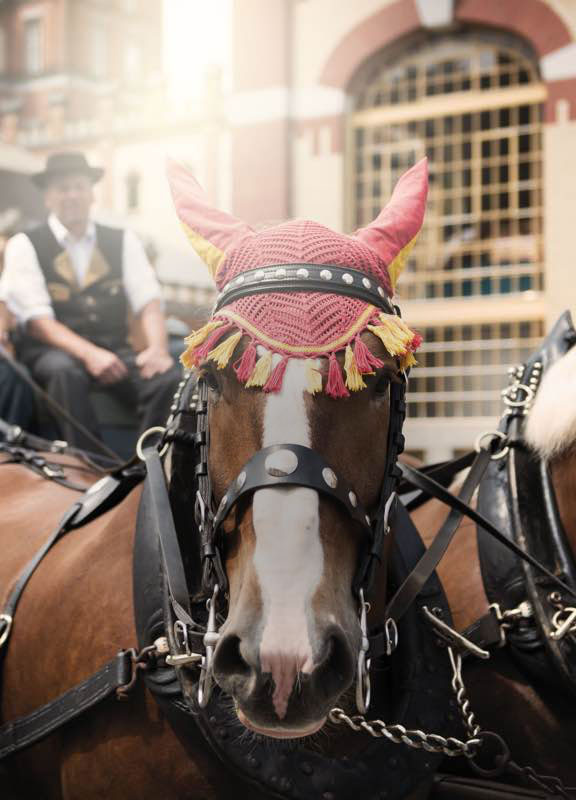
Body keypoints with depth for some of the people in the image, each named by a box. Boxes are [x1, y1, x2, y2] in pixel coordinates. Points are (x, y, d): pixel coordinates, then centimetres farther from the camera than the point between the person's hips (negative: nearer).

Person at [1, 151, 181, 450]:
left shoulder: (123, 241, 14)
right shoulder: (24, 245, 3)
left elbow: (148, 302, 3)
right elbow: (37, 319, -8)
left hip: (114, 350, 3)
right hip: (51, 352, -3)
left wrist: (157, 348, -20)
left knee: (168, 377, -27)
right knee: (66, 372, -39)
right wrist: (89, 354, -25)